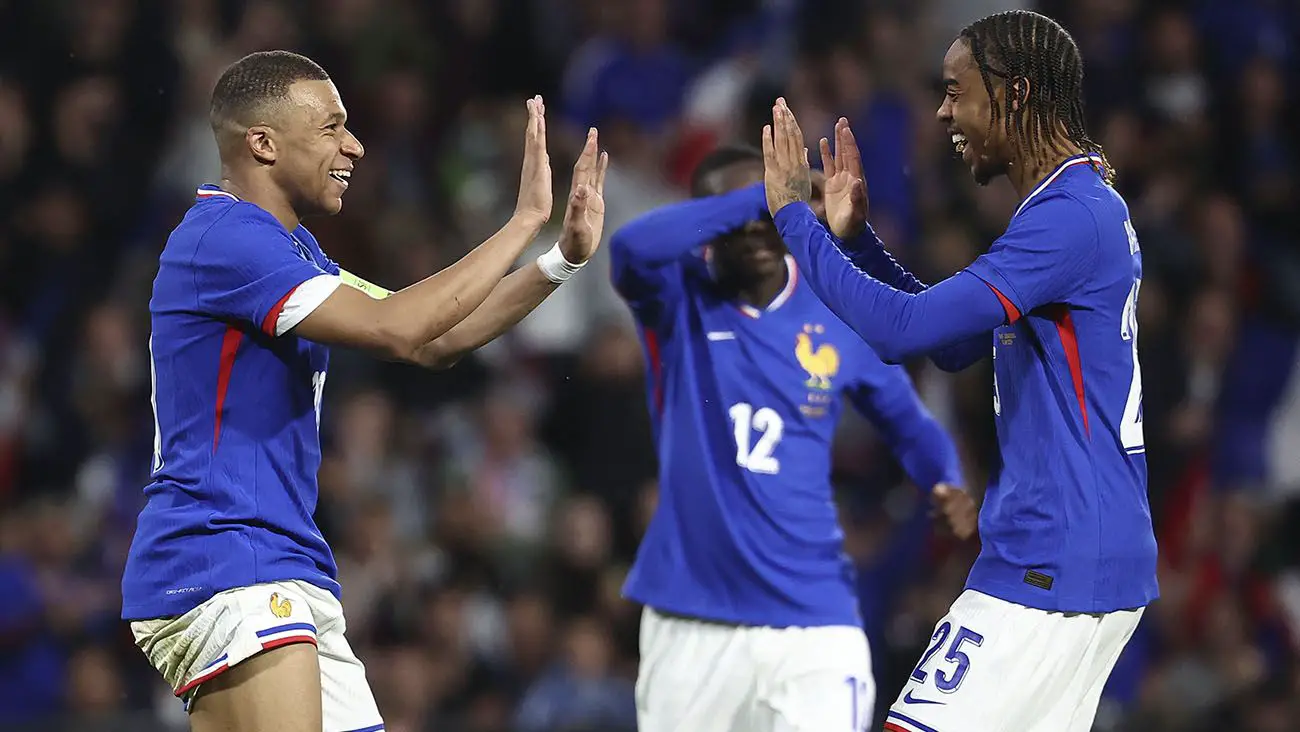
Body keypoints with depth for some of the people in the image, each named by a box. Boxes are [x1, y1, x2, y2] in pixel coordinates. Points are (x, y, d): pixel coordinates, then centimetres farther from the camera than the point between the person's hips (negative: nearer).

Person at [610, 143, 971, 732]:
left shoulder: (838, 319, 1)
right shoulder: (679, 298, -4)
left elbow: (909, 425, 13)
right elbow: (633, 246, -27)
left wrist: (949, 489, -8)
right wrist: (761, 196, -27)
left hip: (812, 621, 0)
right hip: (689, 621, 0)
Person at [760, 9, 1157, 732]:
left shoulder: (1070, 217, -17)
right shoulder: (1090, 203, 16)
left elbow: (903, 329, -23)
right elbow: (958, 343, 25)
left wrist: (794, 214, -12)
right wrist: (853, 236, 17)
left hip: (1050, 569, -10)